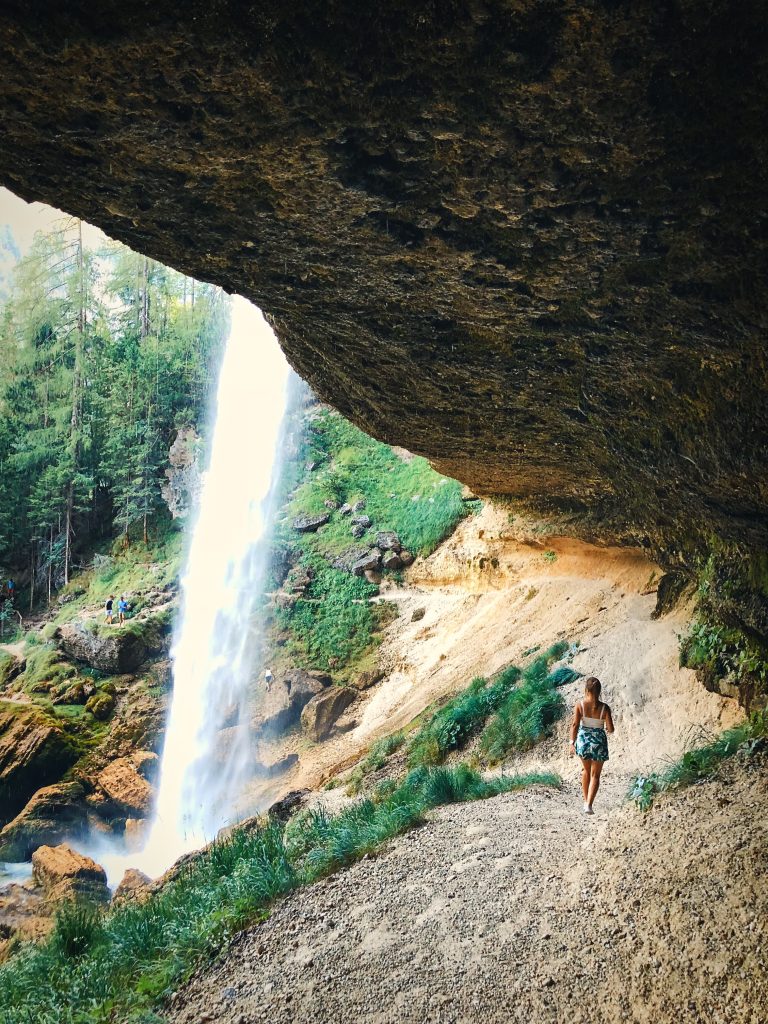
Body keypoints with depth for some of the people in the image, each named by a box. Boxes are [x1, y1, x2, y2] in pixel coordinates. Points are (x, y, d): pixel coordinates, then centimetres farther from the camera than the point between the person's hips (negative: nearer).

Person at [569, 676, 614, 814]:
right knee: (595, 775, 10)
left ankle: (586, 801, 32)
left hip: (583, 739, 2)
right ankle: (589, 805, -4)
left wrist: (572, 742, -9)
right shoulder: (604, 708, -11)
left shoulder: (580, 704, -10)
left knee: (586, 770, 25)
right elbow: (610, 728, -10)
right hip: (598, 742, -1)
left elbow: (575, 724, -13)